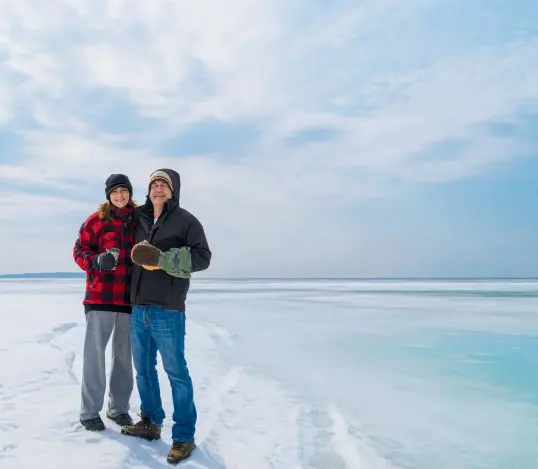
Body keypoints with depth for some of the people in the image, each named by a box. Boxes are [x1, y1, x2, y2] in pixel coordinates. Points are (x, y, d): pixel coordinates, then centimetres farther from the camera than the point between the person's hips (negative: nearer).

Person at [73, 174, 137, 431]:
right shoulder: (96, 219, 0)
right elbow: (79, 250, 0)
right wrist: (96, 260, -19)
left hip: (130, 298, 4)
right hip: (101, 296, -3)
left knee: (124, 354, 12)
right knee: (94, 352, -1)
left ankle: (118, 407, 25)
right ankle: (89, 412, 10)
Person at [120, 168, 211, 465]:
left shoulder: (186, 221, -4)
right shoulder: (140, 220, 14)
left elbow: (202, 257, -14)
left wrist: (163, 258, -22)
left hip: (168, 311, -6)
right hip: (139, 309, 7)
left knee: (176, 372, -3)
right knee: (143, 368, 16)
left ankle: (184, 437, 5)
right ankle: (150, 423, 31)